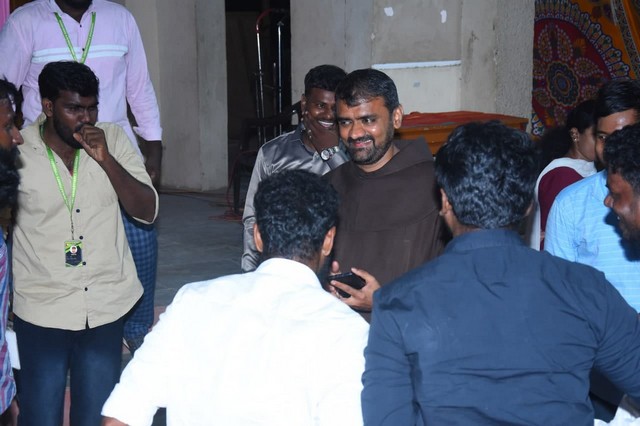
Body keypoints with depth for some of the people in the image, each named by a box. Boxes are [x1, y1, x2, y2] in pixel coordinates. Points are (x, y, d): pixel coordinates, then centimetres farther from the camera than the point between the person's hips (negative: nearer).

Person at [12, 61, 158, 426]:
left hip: (105, 308, 2)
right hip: (41, 310, -2)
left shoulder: (114, 139, -1)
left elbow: (147, 211, -6)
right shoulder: (16, 151, -7)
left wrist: (105, 159, -18)